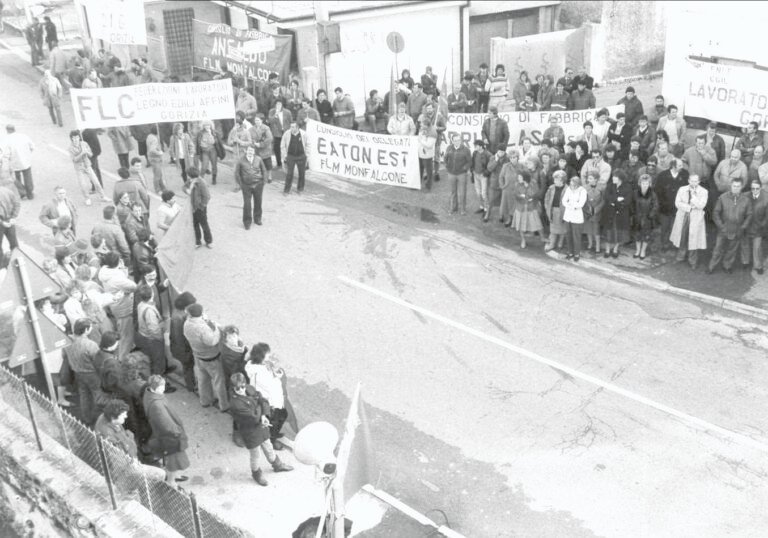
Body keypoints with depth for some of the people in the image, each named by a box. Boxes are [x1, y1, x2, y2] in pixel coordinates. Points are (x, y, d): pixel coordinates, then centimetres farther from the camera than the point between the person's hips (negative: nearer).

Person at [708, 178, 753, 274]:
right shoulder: (723, 197, -9)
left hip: (737, 232, 1)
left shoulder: (746, 200, -7)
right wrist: (721, 226, -9)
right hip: (723, 230, -1)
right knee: (718, 250, 5)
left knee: (732, 251, 15)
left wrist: (742, 228, -6)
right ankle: (711, 267, 21)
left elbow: (749, 215, 2)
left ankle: (728, 266, 36)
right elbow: (716, 213, -3)